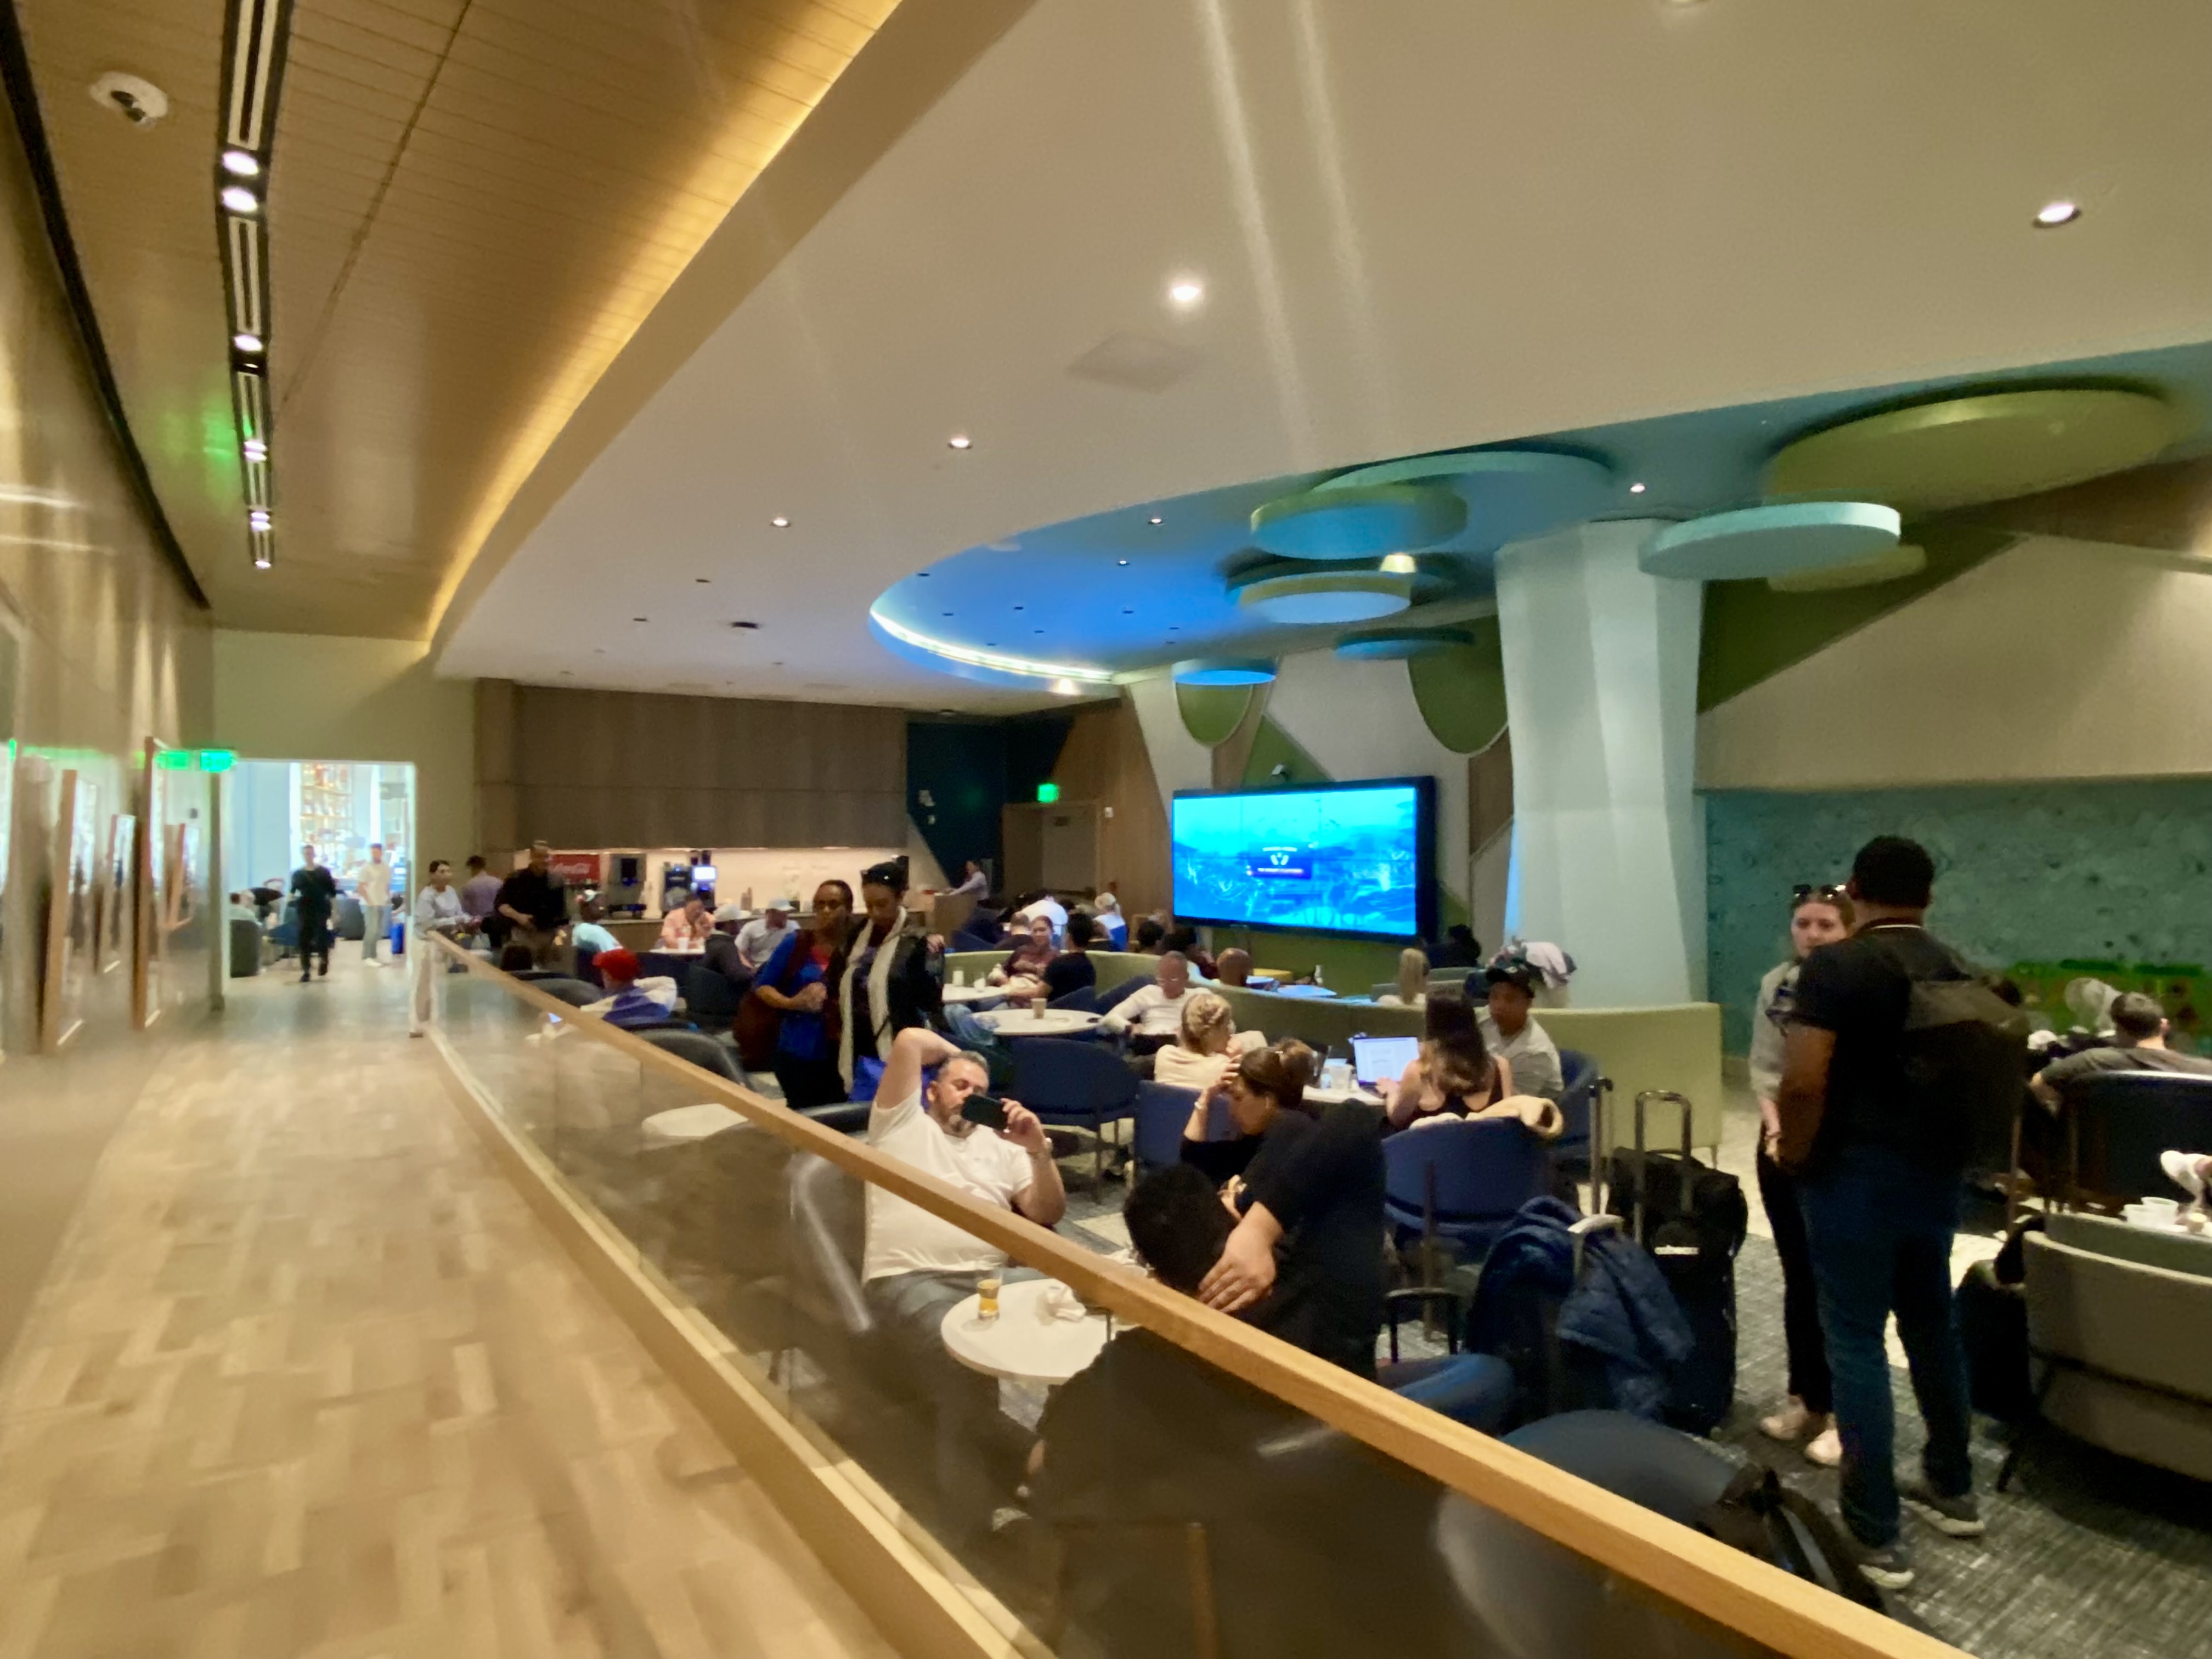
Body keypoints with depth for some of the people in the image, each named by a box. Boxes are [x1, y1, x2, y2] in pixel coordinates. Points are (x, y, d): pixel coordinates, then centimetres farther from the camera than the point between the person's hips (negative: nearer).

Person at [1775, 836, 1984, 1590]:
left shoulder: (1835, 966, -16)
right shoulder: (1960, 971, 6)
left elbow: (1803, 1083, -22)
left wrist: (1793, 1157, -7)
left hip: (1856, 1175, -7)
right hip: (1937, 1173, 7)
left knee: (1856, 1341, 1)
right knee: (1933, 1324, 22)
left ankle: (1876, 1537, 8)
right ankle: (1952, 1488, 38)